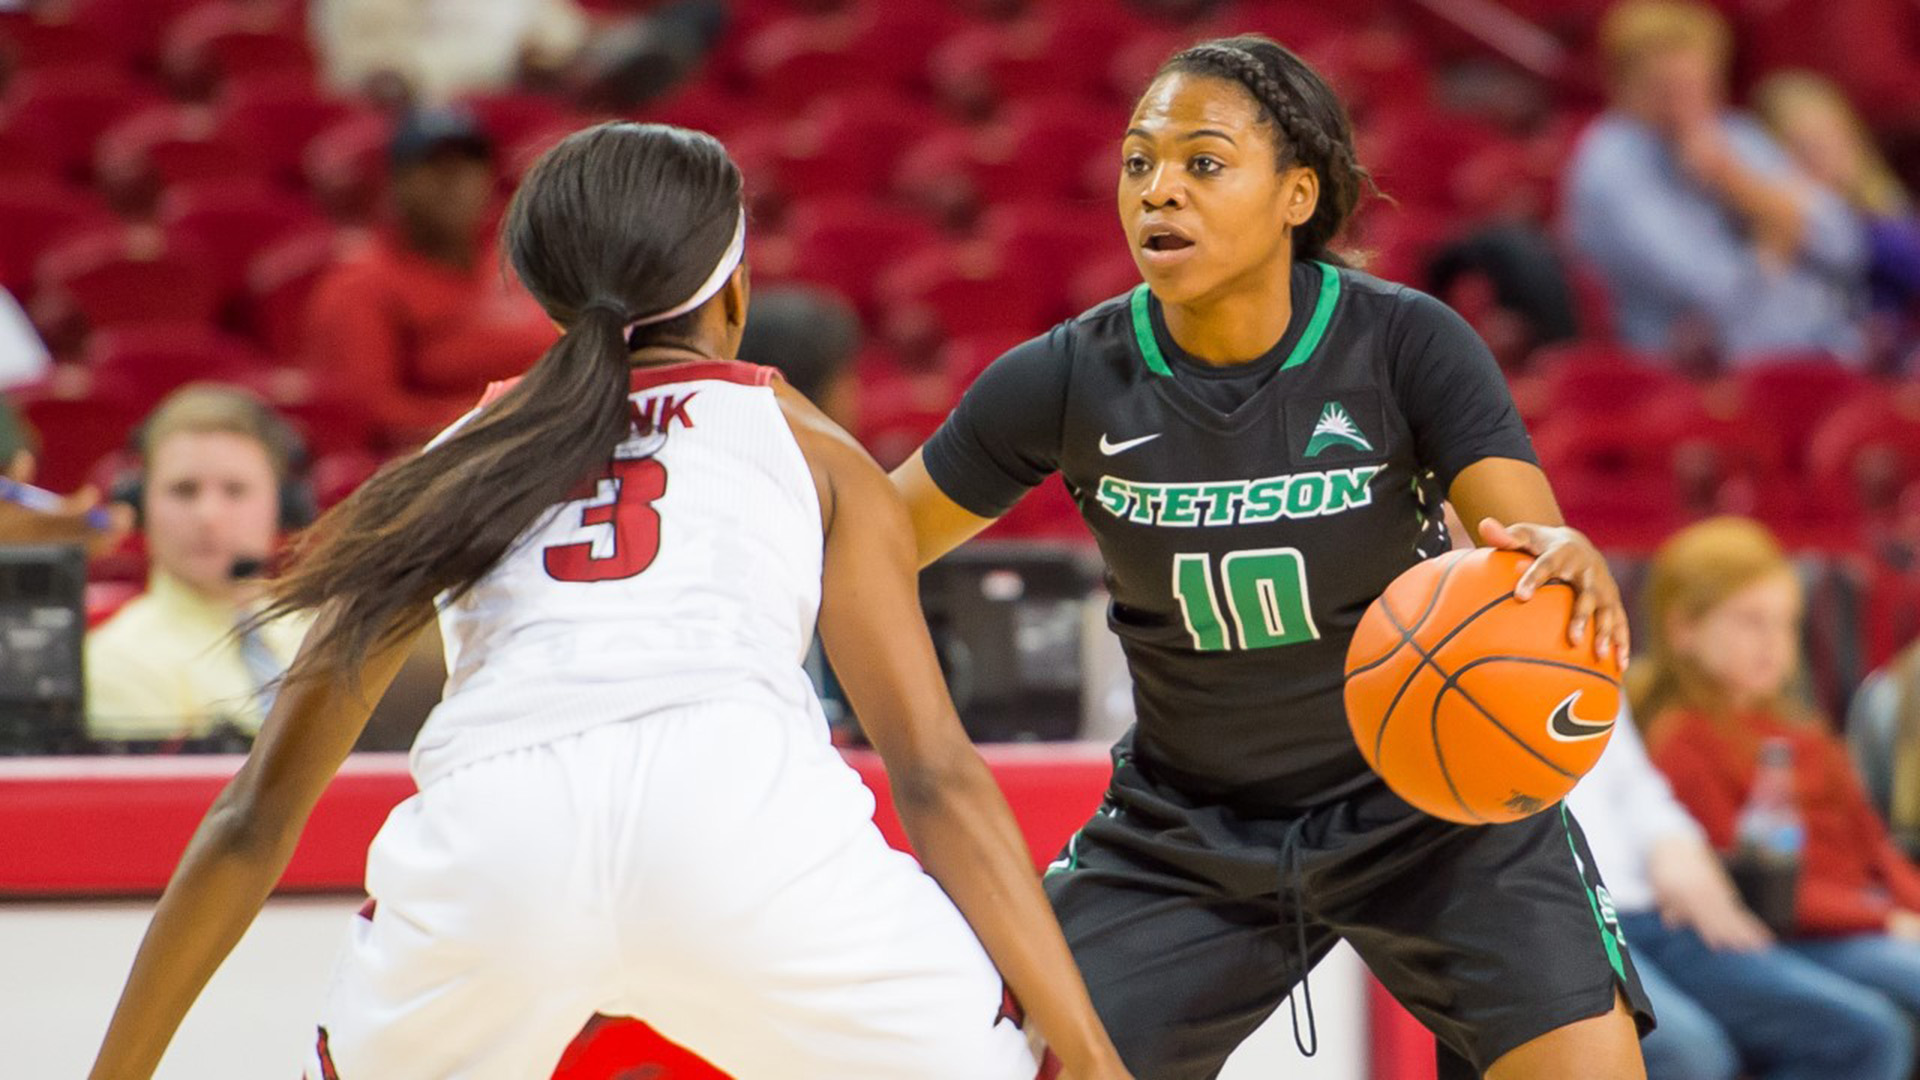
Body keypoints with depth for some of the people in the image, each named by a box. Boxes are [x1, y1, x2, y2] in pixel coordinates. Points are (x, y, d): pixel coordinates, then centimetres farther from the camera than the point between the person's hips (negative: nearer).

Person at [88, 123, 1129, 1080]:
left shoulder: (454, 459, 32)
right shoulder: (808, 448, 27)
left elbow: (254, 821, 30)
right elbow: (934, 775, 14)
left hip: (485, 828, 2)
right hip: (744, 808, -2)